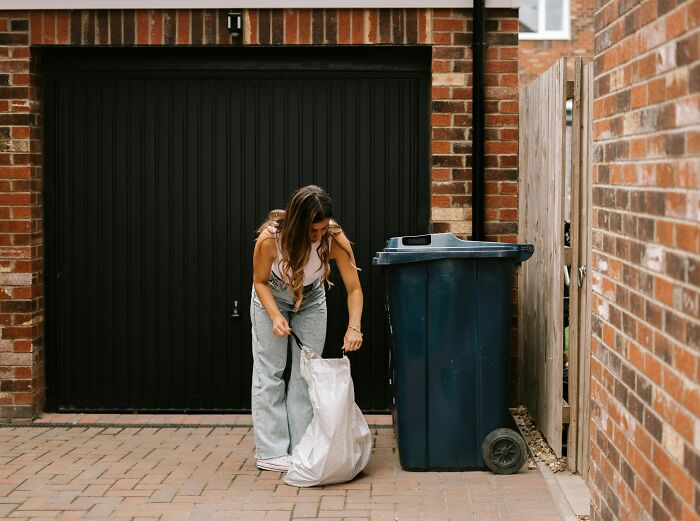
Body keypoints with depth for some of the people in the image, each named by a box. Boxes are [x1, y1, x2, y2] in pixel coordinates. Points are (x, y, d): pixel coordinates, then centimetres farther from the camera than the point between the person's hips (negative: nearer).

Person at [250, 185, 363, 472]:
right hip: (271, 298, -2)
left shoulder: (335, 239, -32)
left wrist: (354, 327, -39)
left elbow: (354, 288, -25)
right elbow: (260, 282, -18)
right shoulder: (270, 239, -36)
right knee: (270, 373, -3)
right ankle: (271, 452, 2)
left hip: (311, 300, 2)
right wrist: (276, 316, -32)